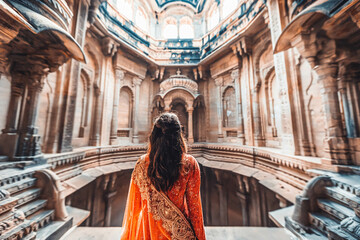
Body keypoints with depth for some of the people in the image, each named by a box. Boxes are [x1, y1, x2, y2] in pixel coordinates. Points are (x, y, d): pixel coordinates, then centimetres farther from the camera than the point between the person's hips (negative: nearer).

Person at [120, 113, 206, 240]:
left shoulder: (142, 164, -17)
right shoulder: (190, 164, -22)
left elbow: (134, 204, -5)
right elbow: (194, 205, -13)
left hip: (148, 228, 1)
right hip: (180, 229, 0)